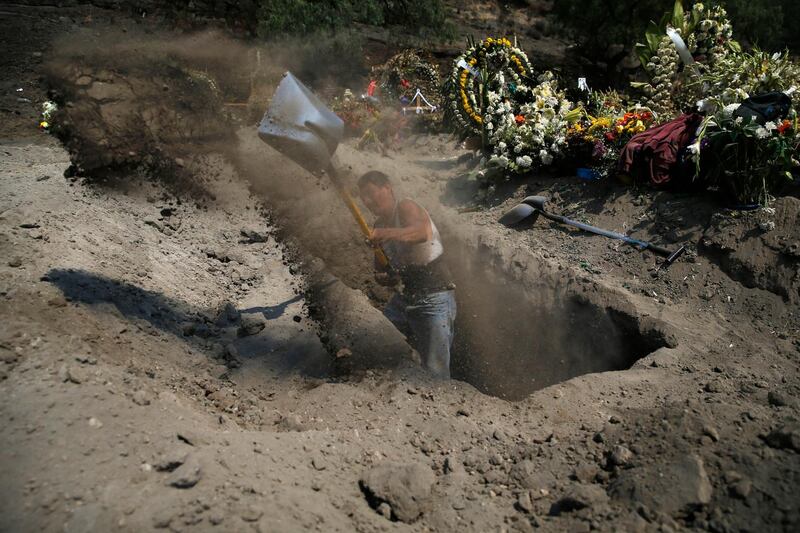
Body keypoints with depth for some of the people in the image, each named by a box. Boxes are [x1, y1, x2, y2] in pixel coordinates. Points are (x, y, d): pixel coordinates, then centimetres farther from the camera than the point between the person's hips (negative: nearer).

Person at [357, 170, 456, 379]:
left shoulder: (405, 207, -9)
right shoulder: (380, 225, 14)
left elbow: (422, 232, -33)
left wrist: (389, 234, -50)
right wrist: (383, 277, -3)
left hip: (435, 297, -8)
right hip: (404, 297, 8)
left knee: (435, 371, -11)